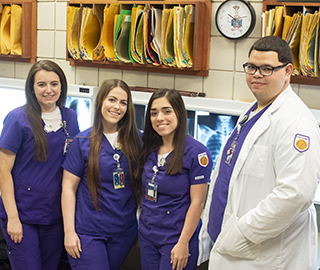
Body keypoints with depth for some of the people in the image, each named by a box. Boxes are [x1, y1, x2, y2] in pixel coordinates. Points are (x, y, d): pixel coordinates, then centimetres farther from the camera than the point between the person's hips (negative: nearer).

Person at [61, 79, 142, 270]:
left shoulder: (135, 140, 2)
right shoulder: (83, 141, -6)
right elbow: (68, 187, -5)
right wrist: (69, 231, -9)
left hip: (124, 231, 3)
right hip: (88, 231, -3)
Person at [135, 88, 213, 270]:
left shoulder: (197, 152, -13)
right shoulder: (149, 149, 5)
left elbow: (197, 202, -15)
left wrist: (183, 243, -16)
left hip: (175, 239, -6)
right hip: (147, 235, 6)